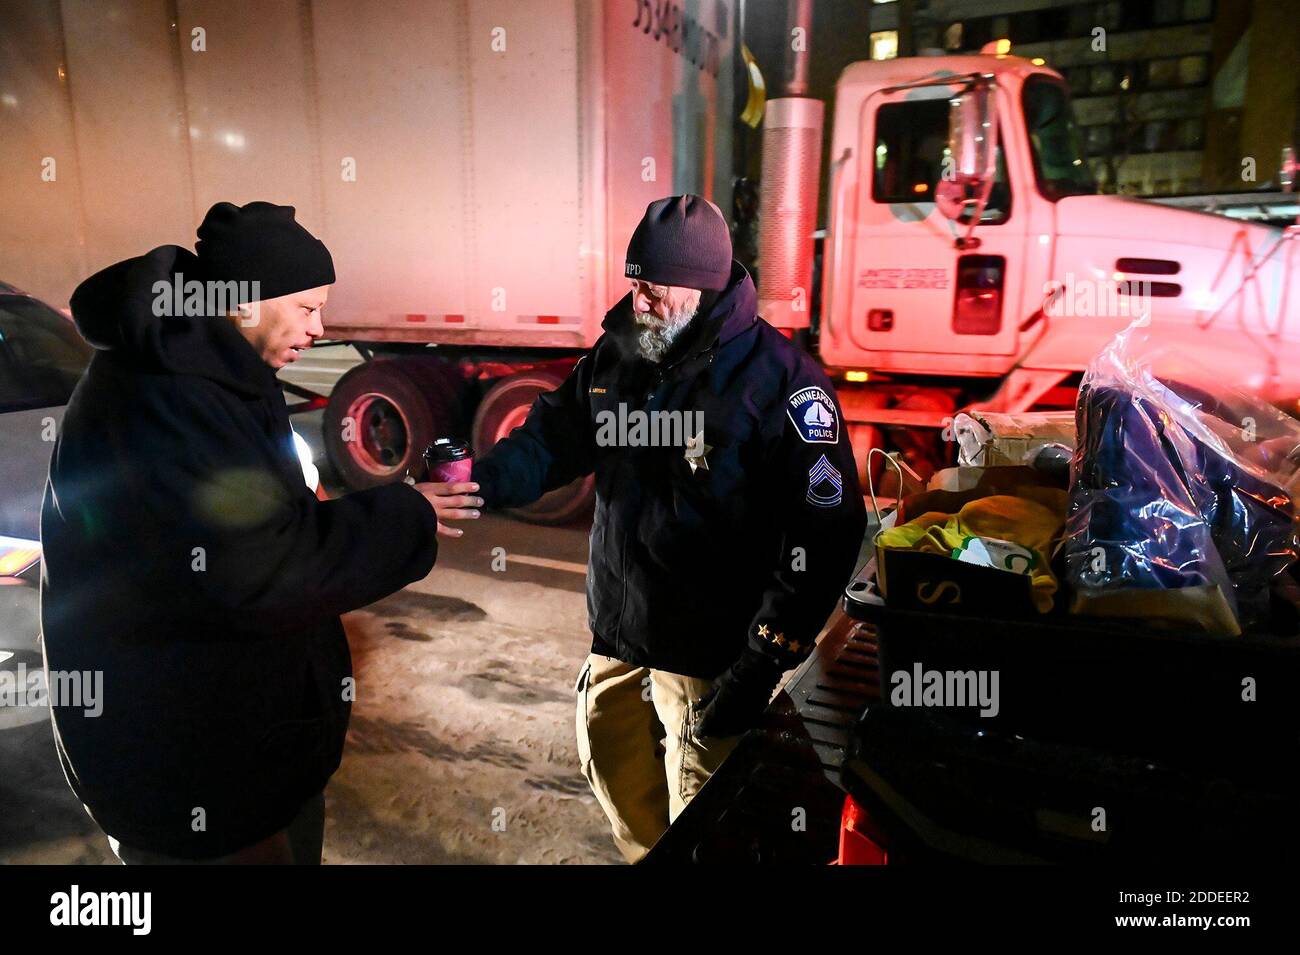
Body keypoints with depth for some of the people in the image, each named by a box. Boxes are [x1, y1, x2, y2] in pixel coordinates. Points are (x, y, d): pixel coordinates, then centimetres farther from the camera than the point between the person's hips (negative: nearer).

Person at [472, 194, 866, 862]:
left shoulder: (779, 381, -19)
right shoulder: (615, 355, 2)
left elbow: (825, 533, -19)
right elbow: (551, 439, 7)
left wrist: (762, 664, -20)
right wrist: (479, 479, -14)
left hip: (709, 653, -6)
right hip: (617, 631, 7)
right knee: (609, 756, 25)